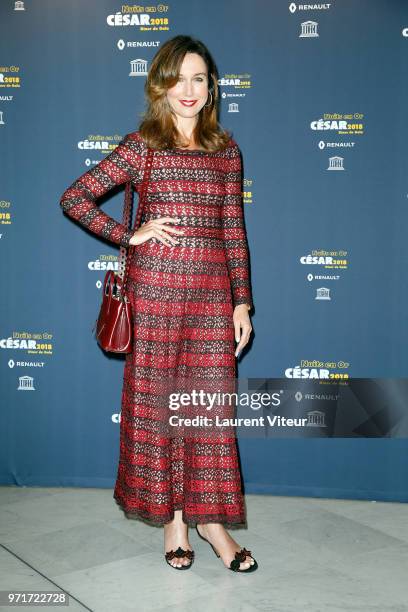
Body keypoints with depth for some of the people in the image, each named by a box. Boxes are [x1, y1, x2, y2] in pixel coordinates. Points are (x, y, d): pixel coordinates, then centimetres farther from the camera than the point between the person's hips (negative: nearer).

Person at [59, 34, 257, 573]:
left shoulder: (225, 149, 9)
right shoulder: (141, 146, 0)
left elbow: (234, 230, 9)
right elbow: (73, 198, 0)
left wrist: (242, 302, 6)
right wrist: (130, 236, -7)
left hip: (212, 291, 3)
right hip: (156, 287, -2)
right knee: (157, 399, 6)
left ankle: (210, 517, 20)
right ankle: (171, 516, 22)